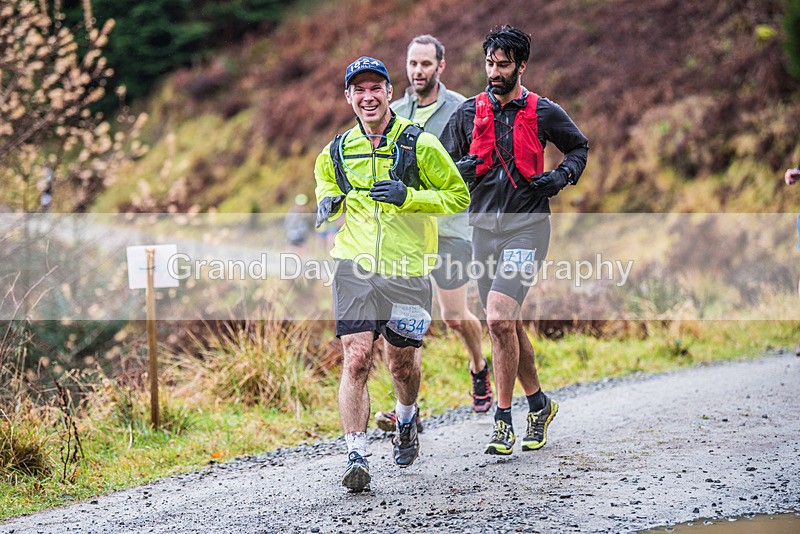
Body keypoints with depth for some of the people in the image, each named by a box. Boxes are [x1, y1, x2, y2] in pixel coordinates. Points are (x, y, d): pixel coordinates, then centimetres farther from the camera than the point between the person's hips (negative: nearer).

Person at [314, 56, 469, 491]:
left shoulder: (419, 144, -4)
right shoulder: (337, 151, 6)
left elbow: (458, 195, 0)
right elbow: (324, 178, 29)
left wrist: (409, 197, -15)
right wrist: (327, 202, 5)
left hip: (406, 270, -1)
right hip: (355, 266, 1)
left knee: (402, 362, 12)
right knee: (356, 359, -12)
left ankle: (406, 419, 45)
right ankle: (356, 456, -11)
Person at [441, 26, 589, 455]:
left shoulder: (544, 112, -1)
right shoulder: (469, 112, 6)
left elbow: (579, 147, 15)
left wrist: (562, 176, -4)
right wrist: (459, 170, -9)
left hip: (527, 226, -4)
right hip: (484, 226, 4)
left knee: (499, 318, -19)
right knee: (508, 323, 10)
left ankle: (504, 418, -10)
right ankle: (538, 403, 28)